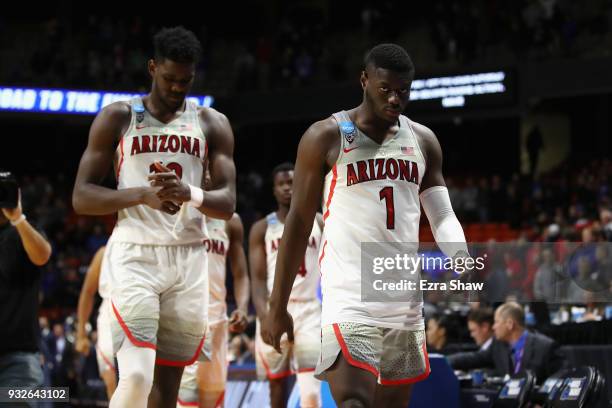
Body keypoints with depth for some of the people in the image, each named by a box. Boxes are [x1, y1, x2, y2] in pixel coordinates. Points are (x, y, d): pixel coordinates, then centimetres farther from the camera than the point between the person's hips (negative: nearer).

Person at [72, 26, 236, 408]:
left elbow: (228, 203, 3)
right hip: (134, 255, -3)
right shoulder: (117, 118, 3)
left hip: (188, 259, 3)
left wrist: (190, 194, -20)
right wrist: (142, 195, -19)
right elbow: (81, 197, -2)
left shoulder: (212, 124, 9)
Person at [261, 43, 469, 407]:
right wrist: (278, 307, -1)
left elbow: (443, 217, 9)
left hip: (405, 301, 5)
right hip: (349, 298, -5)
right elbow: (299, 223, 0)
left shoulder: (422, 141, 12)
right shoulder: (325, 138, -2)